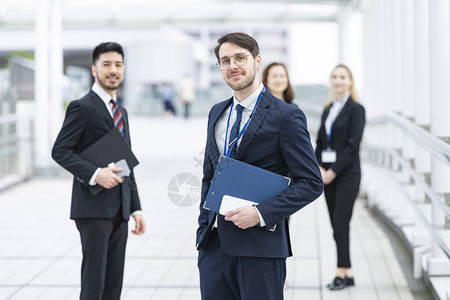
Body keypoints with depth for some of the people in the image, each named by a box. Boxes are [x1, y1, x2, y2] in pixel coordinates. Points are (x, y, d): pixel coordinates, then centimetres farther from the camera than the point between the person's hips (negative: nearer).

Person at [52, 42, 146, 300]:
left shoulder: (121, 112, 19)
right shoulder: (82, 107, -5)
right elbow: (60, 151, -11)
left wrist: (136, 208, 15)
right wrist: (94, 174, -23)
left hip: (119, 210, 7)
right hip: (93, 208, -7)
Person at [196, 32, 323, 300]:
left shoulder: (286, 116, -7)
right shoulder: (217, 113, 14)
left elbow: (311, 183, -9)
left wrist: (260, 213, -18)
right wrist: (204, 227, 12)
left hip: (259, 247, -6)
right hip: (213, 244, 6)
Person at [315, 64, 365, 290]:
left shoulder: (355, 109, -5)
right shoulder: (328, 109, 15)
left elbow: (352, 145, -12)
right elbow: (320, 142, 14)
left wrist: (333, 172, -13)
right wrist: (320, 168, -2)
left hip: (346, 174, -6)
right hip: (327, 174, 6)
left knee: (340, 223, -9)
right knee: (336, 224, 6)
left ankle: (341, 273, -2)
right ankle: (347, 273, 12)